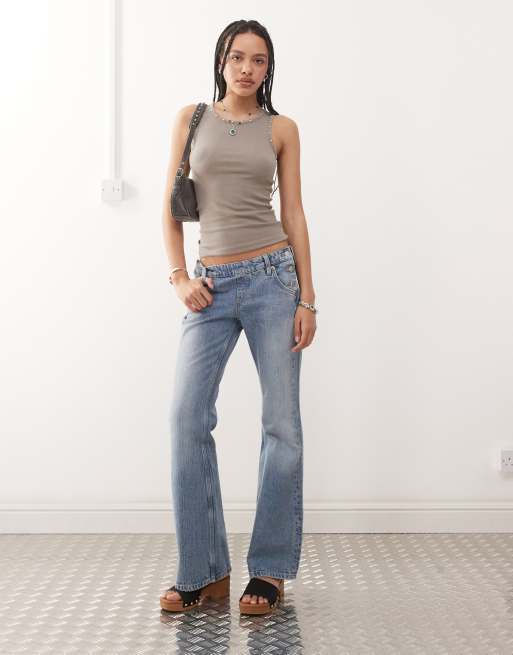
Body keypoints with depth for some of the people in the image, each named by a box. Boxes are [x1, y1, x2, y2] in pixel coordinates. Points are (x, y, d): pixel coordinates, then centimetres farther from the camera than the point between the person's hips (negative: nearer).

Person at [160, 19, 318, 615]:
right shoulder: (191, 118, 11)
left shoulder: (281, 129, 8)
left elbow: (294, 214, 5)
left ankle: (270, 570, 10)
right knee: (187, 418, -7)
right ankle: (204, 571, 5)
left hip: (271, 277, -1)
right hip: (212, 286, 1)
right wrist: (179, 276, -3)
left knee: (282, 423, -2)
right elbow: (171, 207, 10)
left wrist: (307, 298, -1)